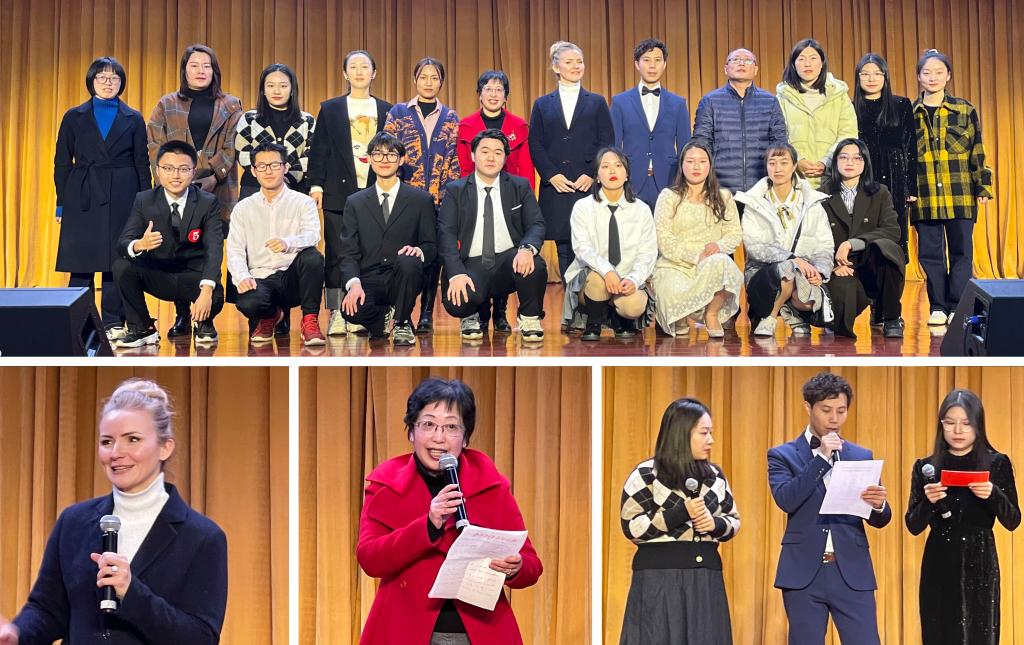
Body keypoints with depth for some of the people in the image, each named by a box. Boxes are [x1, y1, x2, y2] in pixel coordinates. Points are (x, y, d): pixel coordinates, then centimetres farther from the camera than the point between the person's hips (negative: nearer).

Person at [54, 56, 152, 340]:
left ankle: (114, 323, 8)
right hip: (82, 198, 0)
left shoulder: (133, 119, 8)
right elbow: (62, 162, 8)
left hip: (120, 199, 0)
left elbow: (142, 164, 7)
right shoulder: (74, 118, 8)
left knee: (117, 262, 0)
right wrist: (61, 204, 2)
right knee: (80, 264, 0)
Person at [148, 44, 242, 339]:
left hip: (216, 192, -1)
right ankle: (182, 316, 5)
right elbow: (155, 148, 4)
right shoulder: (167, 105, 12)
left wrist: (212, 178, -12)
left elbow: (230, 149, 1)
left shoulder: (230, 107, 10)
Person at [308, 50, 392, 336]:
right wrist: (316, 185, -3)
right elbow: (318, 150, 6)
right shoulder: (330, 109, 9)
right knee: (337, 254, -3)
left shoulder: (386, 111, 12)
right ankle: (336, 314, 1)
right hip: (339, 191, -1)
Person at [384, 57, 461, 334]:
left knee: (434, 253, -1)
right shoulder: (399, 113, 8)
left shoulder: (450, 118, 12)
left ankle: (426, 314, 5)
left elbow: (455, 160, 8)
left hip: (440, 198, 1)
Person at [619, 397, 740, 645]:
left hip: (706, 579, 5)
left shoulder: (715, 476, 10)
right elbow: (632, 527, -9)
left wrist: (715, 524, -6)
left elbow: (734, 521, 17)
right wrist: (681, 513, -16)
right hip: (659, 579, -4)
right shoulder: (646, 475, -5)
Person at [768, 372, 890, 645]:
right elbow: (785, 500, -13)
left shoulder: (861, 456, 12)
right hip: (804, 573, -2)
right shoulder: (783, 455, 5)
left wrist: (879, 505, -14)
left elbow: (879, 521, 10)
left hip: (852, 572, 2)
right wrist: (822, 458, -14)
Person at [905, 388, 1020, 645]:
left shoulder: (997, 463, 1)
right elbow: (913, 527, 2)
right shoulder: (926, 467, 4)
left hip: (979, 564, -2)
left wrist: (993, 495, -18)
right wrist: (928, 502, -17)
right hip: (938, 565, 2)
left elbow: (1012, 521, -1)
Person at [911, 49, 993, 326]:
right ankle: (938, 306, 10)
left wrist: (983, 187, 3)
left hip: (960, 196, -1)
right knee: (930, 252, 2)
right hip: (924, 197, 1)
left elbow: (977, 153, 7)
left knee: (961, 250, 0)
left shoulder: (965, 111, 6)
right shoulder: (909, 114, 7)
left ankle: (957, 306, 5)